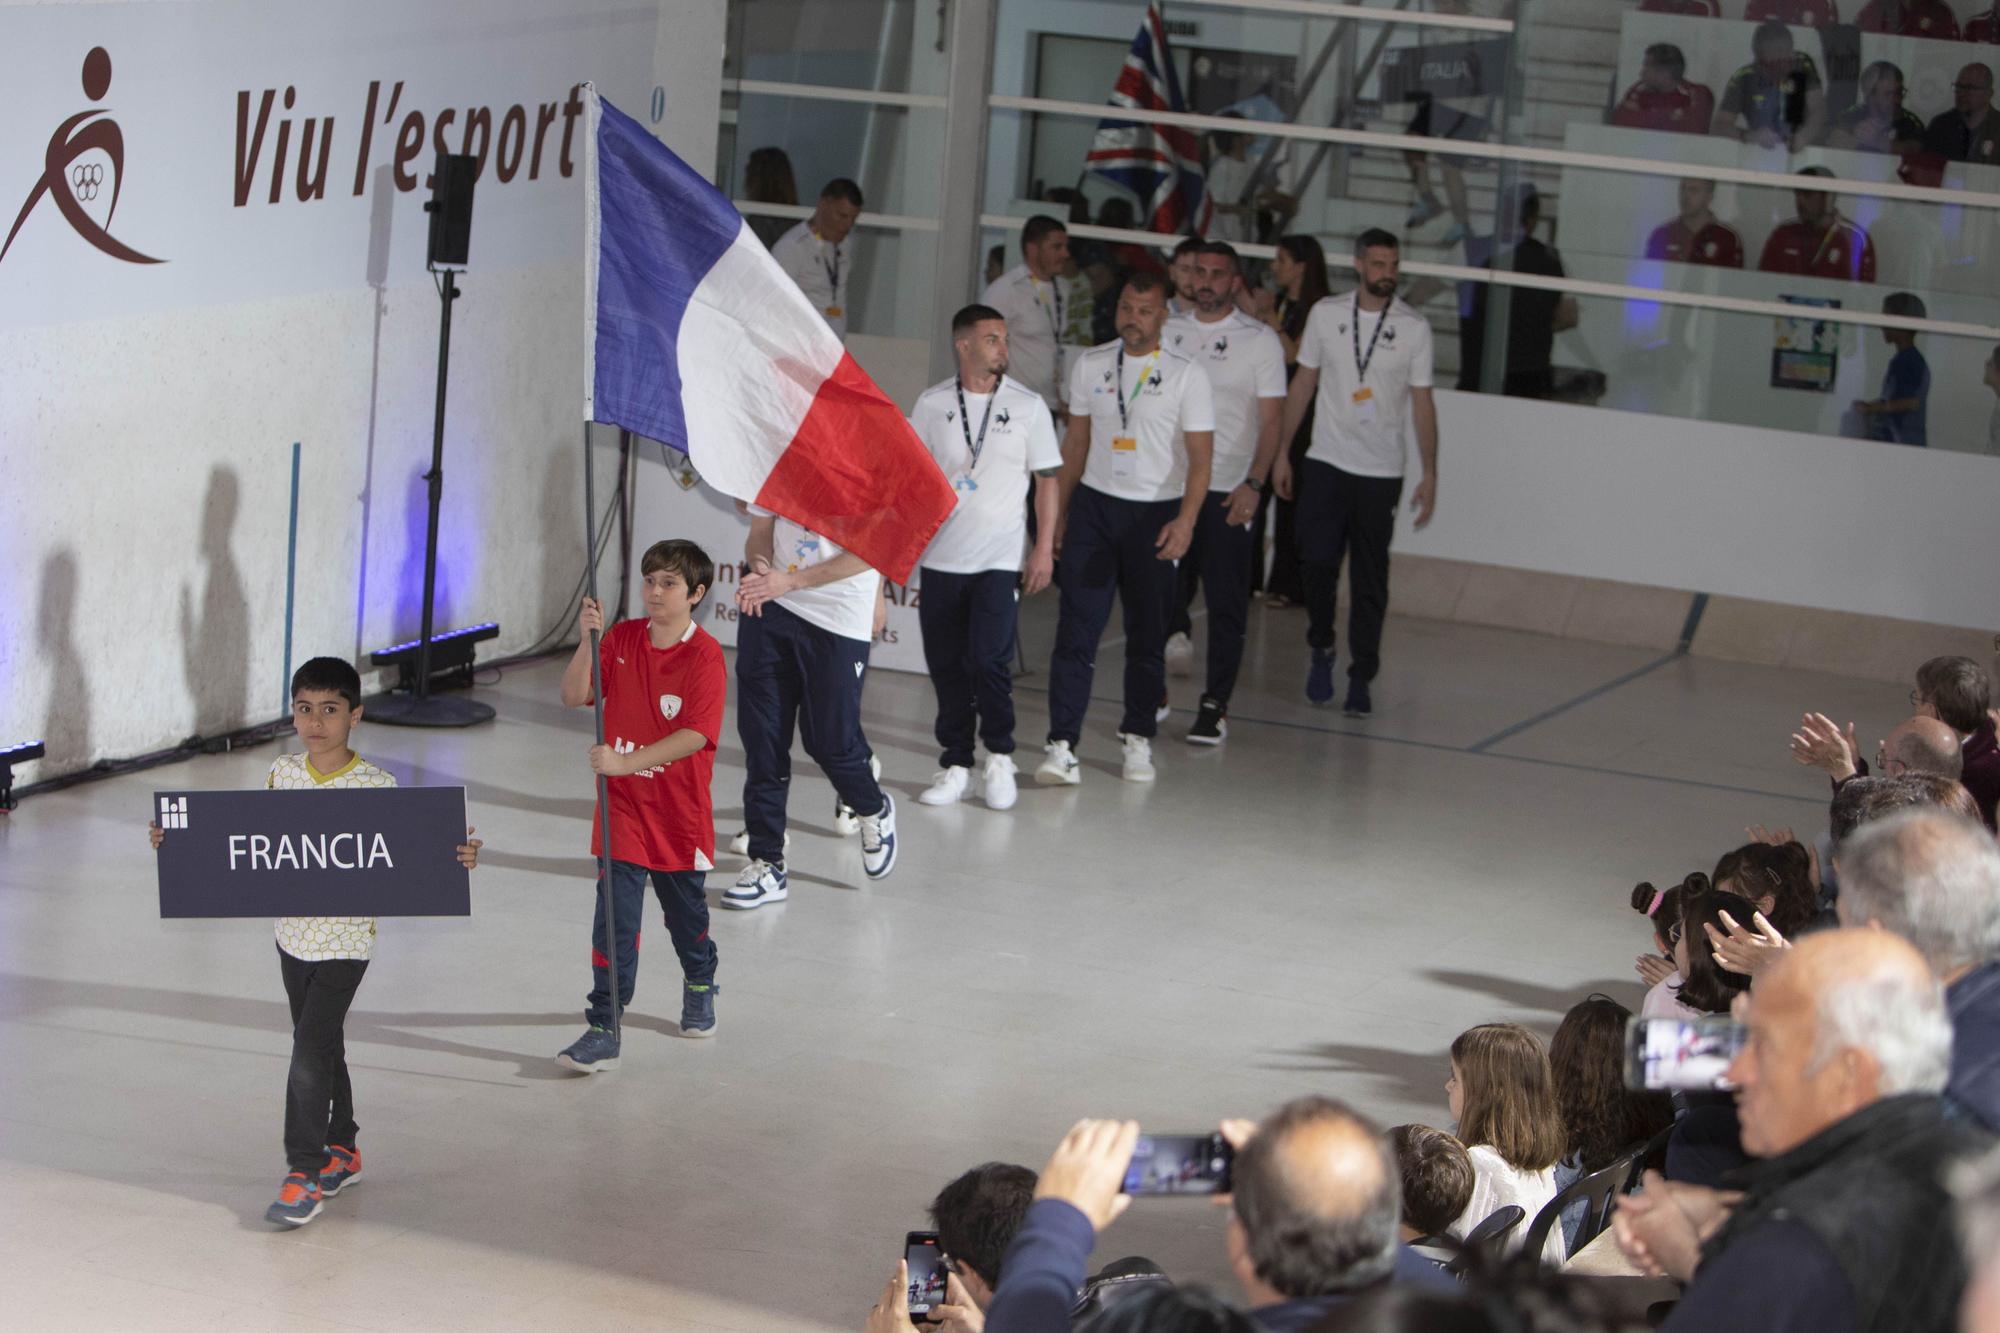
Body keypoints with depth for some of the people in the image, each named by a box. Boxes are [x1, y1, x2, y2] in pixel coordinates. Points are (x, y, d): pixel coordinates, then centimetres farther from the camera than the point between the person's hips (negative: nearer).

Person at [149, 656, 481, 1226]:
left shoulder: (376, 785, -12)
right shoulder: (282, 774, 2)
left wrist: (458, 857, -28)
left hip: (345, 939, -5)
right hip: (293, 933, 5)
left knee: (309, 1054, -12)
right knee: (322, 1048, 18)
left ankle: (306, 1174, -4)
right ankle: (342, 1150, 34)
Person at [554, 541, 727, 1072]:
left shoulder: (705, 656, -14)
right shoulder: (622, 638, 0)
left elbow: (695, 735, -22)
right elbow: (574, 696, -3)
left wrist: (625, 762, -29)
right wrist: (587, 640, -19)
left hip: (679, 812, -2)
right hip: (623, 806, 2)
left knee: (686, 910, 18)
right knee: (615, 919, -7)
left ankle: (699, 988, 46)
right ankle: (603, 1029, -7)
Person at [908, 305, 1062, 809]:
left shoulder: (1028, 406, 0)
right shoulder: (932, 404, 3)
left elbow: (1048, 479, 5)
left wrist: (1044, 549, 1)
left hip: (999, 559, -2)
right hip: (941, 558, 2)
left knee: (989, 659, -13)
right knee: (946, 667, 5)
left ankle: (999, 757, 7)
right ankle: (956, 765, 17)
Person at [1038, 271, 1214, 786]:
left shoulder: (1186, 376, -3)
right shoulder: (1090, 366, 7)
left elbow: (1200, 457, -6)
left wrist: (1186, 520, -19)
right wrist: (1060, 513, 12)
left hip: (1155, 514, -2)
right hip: (1094, 506, 2)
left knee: (1148, 634, 6)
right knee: (1076, 629, -7)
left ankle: (1138, 738, 21)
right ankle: (1062, 746, -9)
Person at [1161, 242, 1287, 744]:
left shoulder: (1260, 341, 0)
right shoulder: (1169, 333, 11)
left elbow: (1271, 421, -3)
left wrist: (1254, 484, -14)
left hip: (1227, 492, -3)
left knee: (1226, 604, -3)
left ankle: (1215, 706, 2)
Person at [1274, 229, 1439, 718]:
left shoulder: (1414, 328, 1)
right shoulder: (1326, 315, 4)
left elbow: (1422, 403, 4)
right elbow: (1302, 385, 10)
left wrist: (1429, 474, 1)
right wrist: (1280, 451, 8)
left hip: (1381, 474, -1)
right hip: (1325, 463, 1)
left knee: (1370, 582, 0)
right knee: (1316, 561, -11)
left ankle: (1361, 679, 9)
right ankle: (1321, 649, 14)